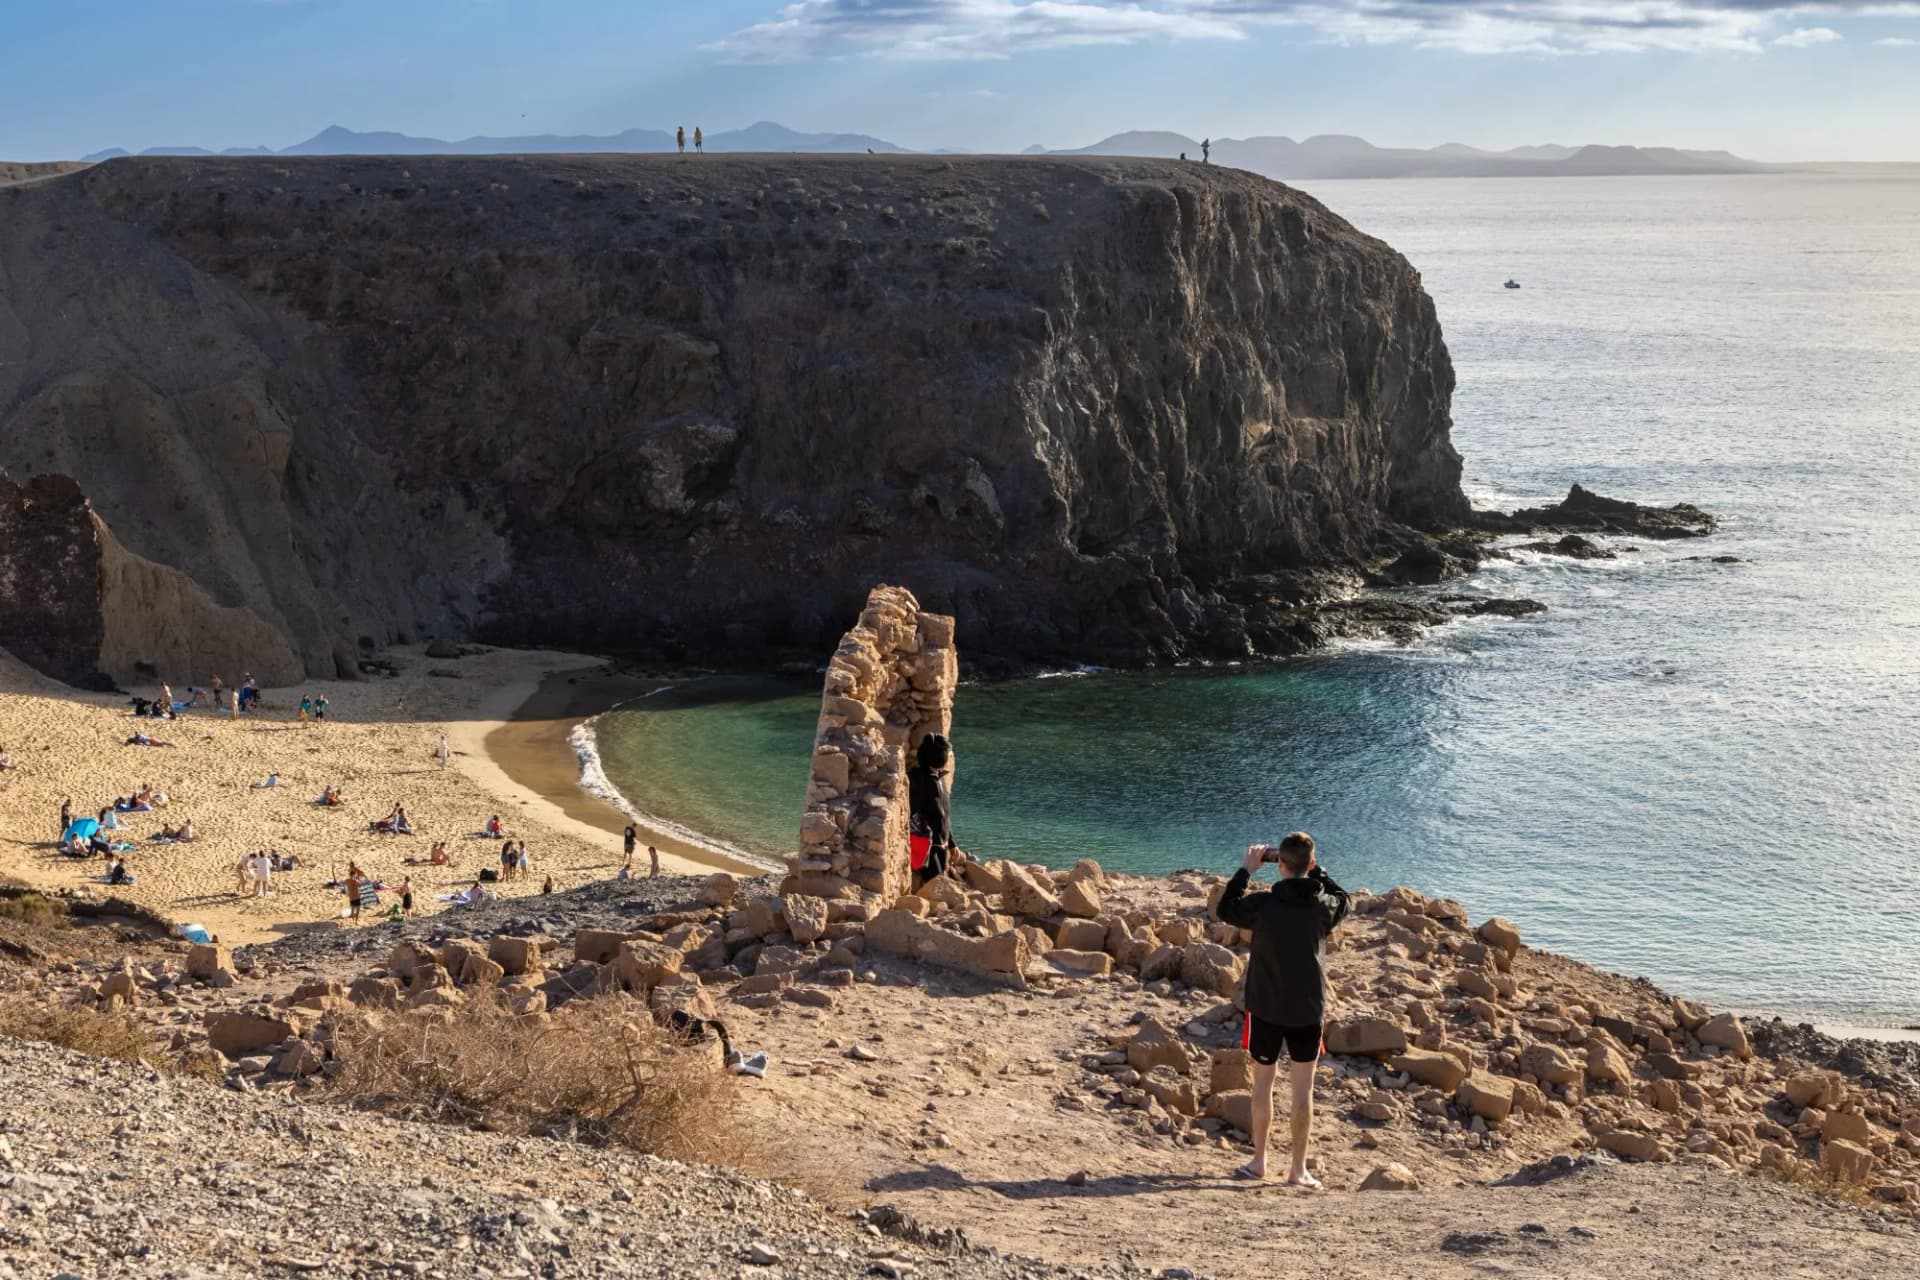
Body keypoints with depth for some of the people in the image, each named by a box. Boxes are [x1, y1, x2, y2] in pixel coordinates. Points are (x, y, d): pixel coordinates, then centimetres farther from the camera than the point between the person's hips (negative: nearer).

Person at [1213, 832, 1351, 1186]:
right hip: (1308, 1010, 1)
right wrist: (1316, 870, 15)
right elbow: (1343, 900, 17)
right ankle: (1299, 1169, 9)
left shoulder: (1263, 905, -16)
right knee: (1303, 1088, 6)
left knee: (1263, 1081, 13)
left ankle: (1259, 1161, 21)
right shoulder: (1323, 906, -8)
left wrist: (1246, 870, 8)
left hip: (1267, 1008, -1)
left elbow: (1225, 909, 3)